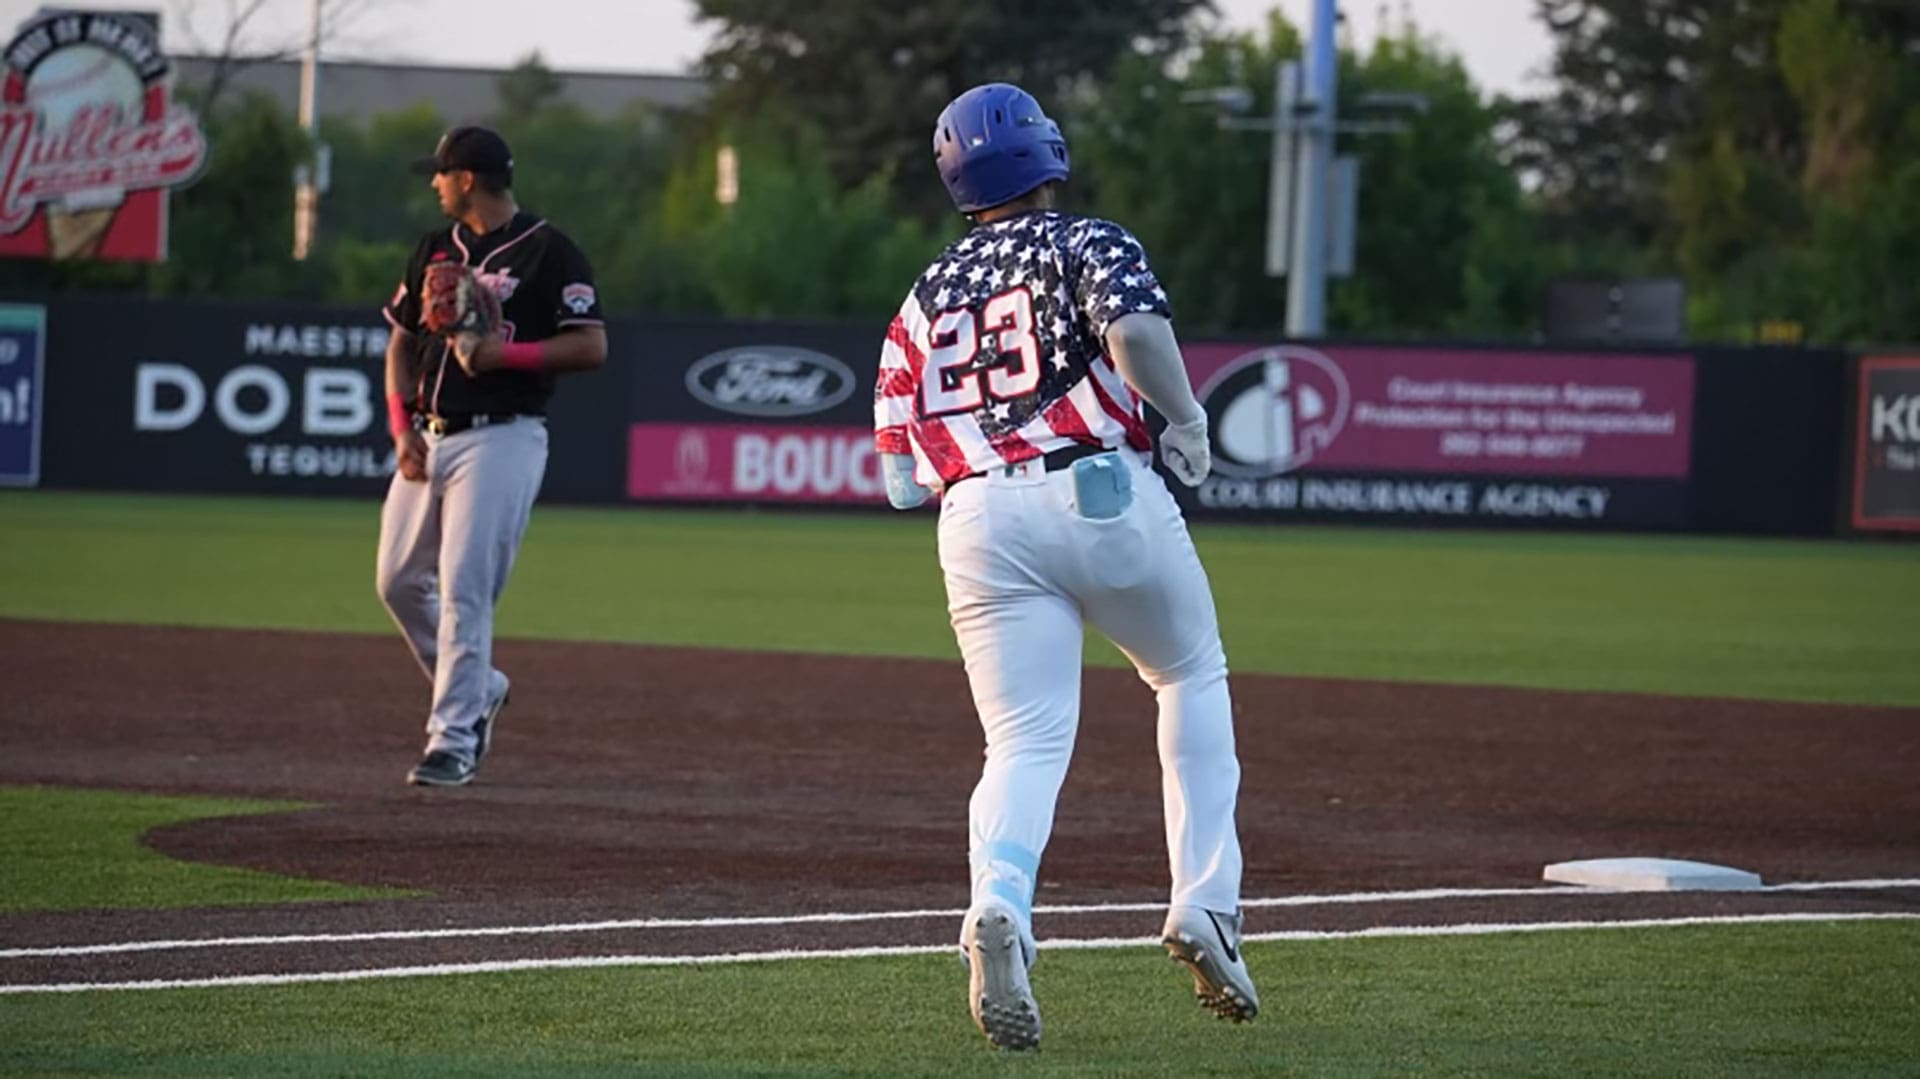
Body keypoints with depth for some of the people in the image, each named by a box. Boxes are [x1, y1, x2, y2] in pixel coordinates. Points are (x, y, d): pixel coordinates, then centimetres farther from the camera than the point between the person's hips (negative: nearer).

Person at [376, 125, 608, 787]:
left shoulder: (549, 253, -7)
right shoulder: (437, 250, 14)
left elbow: (591, 348, -11)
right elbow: (401, 342, 17)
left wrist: (504, 353, -19)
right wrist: (402, 429, 5)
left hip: (501, 438, -8)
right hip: (430, 438, 8)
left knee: (464, 589, -12)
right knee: (398, 580, 10)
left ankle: (453, 742, -8)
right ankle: (478, 689, 29)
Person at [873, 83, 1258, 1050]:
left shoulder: (926, 296, 19)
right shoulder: (1087, 242, 6)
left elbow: (900, 477, 14)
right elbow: (1133, 326, -18)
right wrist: (1186, 423, -5)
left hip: (979, 523, 3)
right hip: (1106, 496, -3)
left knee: (1024, 741, -1)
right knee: (1192, 678, 19)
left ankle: (999, 902, -32)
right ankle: (1204, 902, 6)